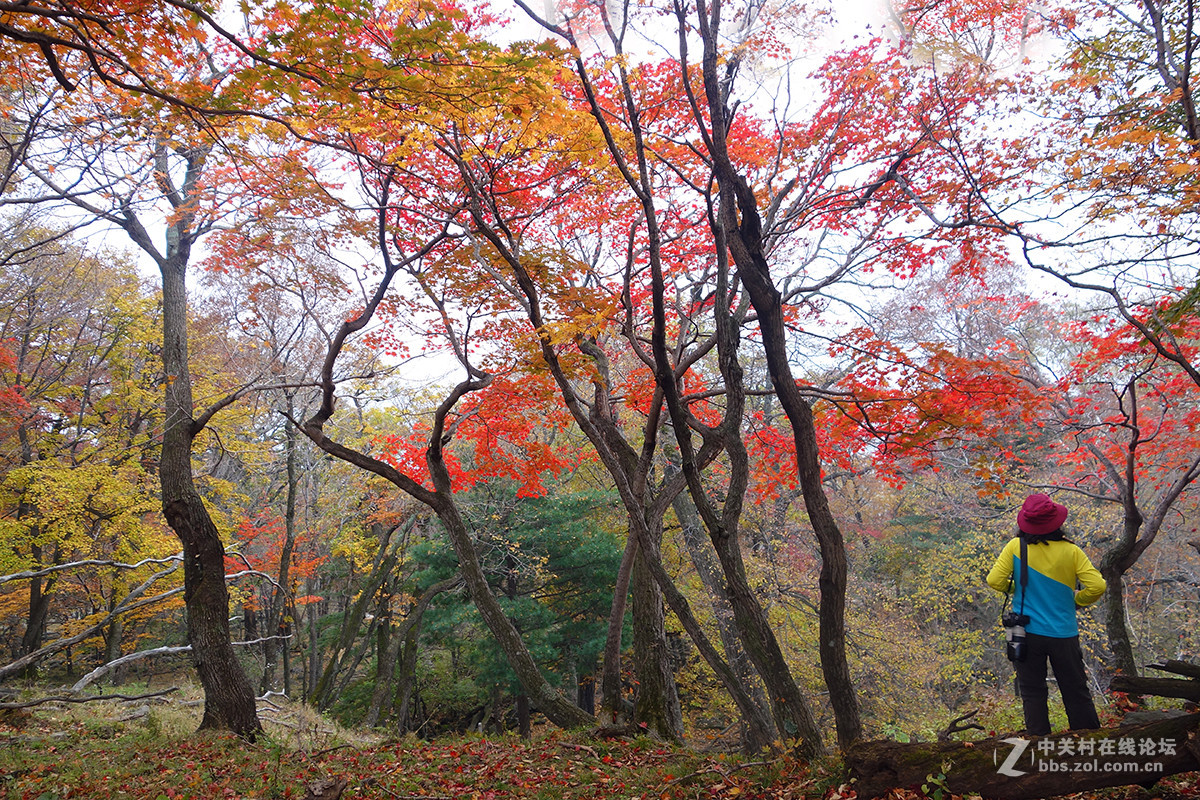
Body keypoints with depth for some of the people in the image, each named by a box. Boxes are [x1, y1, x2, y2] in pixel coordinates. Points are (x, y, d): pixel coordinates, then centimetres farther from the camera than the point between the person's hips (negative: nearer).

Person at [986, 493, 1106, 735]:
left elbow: (995, 581, -11)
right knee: (1076, 693, 14)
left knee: (1032, 693, 9)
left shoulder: (1016, 547, -7)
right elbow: (1097, 586, -10)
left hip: (1027, 632, 0)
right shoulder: (1070, 551, -6)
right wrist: (1077, 601, 9)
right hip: (1063, 633, 1)